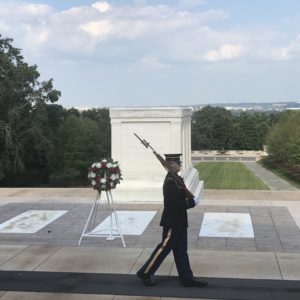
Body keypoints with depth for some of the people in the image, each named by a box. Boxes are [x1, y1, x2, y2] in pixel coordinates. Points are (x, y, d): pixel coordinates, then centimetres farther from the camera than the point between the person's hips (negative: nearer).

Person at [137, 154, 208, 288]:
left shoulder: (174, 179, 8)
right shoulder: (170, 182, -22)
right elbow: (174, 205, -27)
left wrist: (190, 199, 1)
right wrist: (192, 202, -19)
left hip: (178, 223, 10)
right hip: (173, 223, -10)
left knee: (181, 251, 14)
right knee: (164, 248, 1)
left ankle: (187, 278, 22)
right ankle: (145, 273, 14)